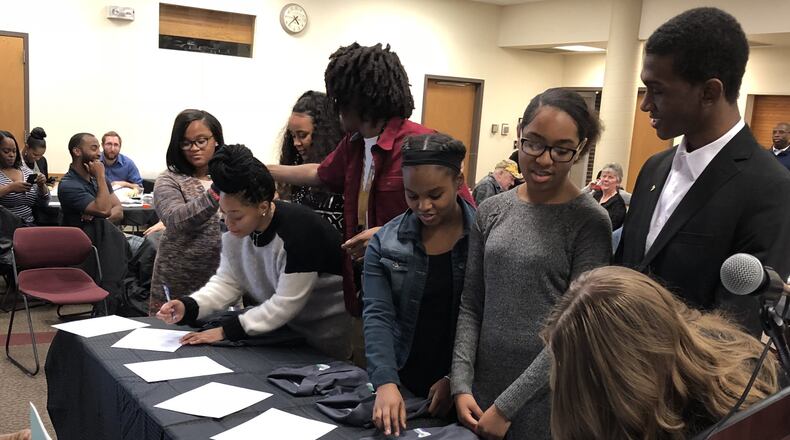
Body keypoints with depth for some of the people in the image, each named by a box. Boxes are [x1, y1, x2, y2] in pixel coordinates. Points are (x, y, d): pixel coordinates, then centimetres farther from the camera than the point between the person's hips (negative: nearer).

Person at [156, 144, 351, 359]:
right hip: (285, 327, 6)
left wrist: (226, 330, -25)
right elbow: (227, 282, -1)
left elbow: (285, 304, -27)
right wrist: (188, 307, -19)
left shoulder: (299, 231, -30)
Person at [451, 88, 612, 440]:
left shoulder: (589, 222, -11)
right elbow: (471, 305, 5)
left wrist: (506, 406, -14)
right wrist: (461, 385, -5)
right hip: (482, 389, 4)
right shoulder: (491, 211, 2)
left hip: (544, 401, -4)